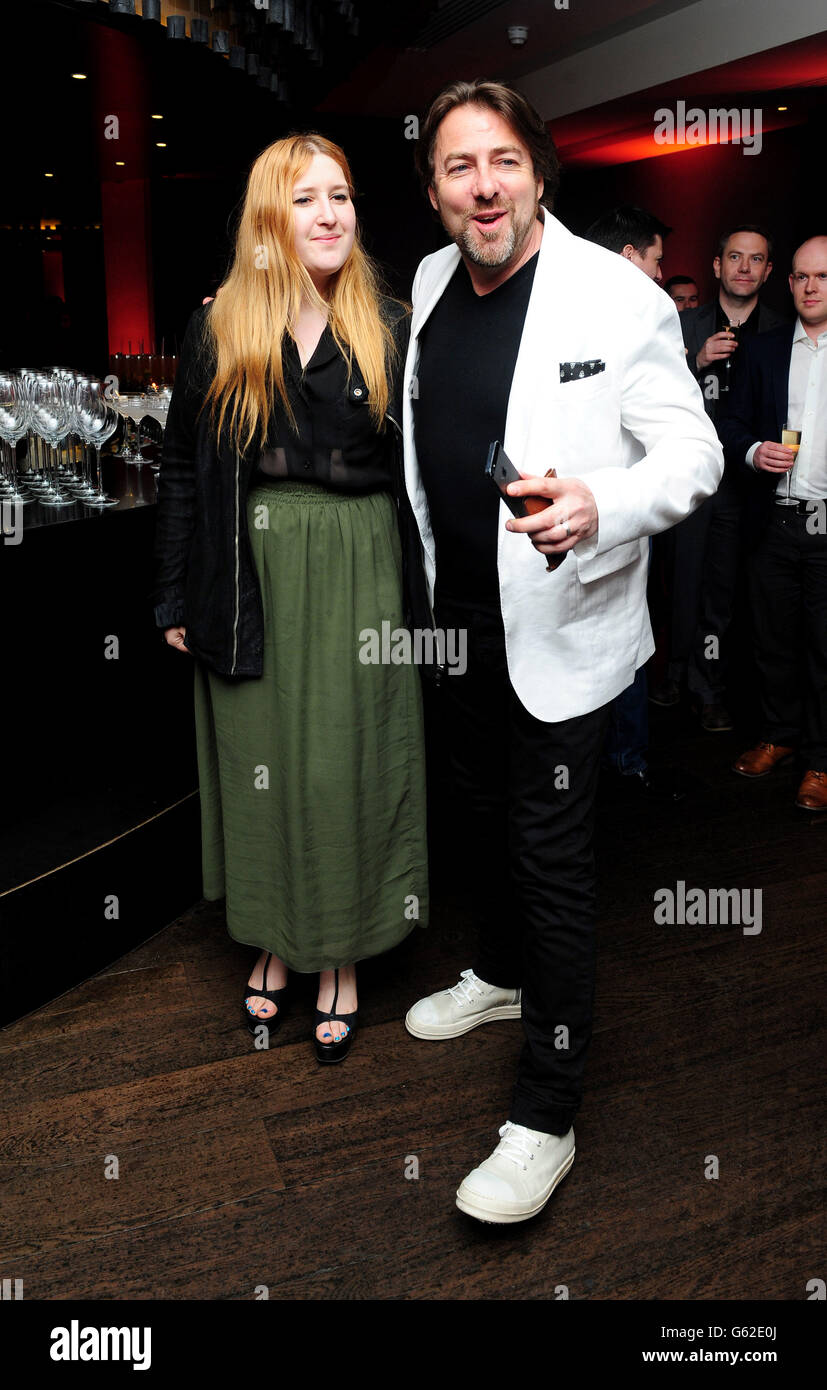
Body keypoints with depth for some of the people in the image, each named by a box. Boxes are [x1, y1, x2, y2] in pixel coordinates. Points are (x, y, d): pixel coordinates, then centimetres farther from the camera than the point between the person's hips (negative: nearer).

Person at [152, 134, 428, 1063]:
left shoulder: (390, 331, 3)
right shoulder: (217, 330, 4)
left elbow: (420, 466, 3)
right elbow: (181, 468, 6)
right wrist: (175, 596, 3)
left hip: (358, 576, -1)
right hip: (250, 577, 1)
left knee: (347, 765, 5)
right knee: (259, 761, 10)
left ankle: (340, 959, 23)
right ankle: (273, 942, 30)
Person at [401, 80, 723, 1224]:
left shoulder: (618, 298, -14)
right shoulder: (428, 285, 6)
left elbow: (692, 454, -14)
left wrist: (598, 506, -34)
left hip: (561, 626, -6)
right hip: (461, 614, 7)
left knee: (550, 853, -1)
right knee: (482, 809, 22)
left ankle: (548, 1116, 14)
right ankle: (501, 974, 48)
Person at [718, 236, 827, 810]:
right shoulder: (763, 350, 11)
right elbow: (732, 424, 12)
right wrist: (753, 451, -9)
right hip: (775, 522, 3)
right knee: (774, 640, 10)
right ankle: (779, 735, 26)